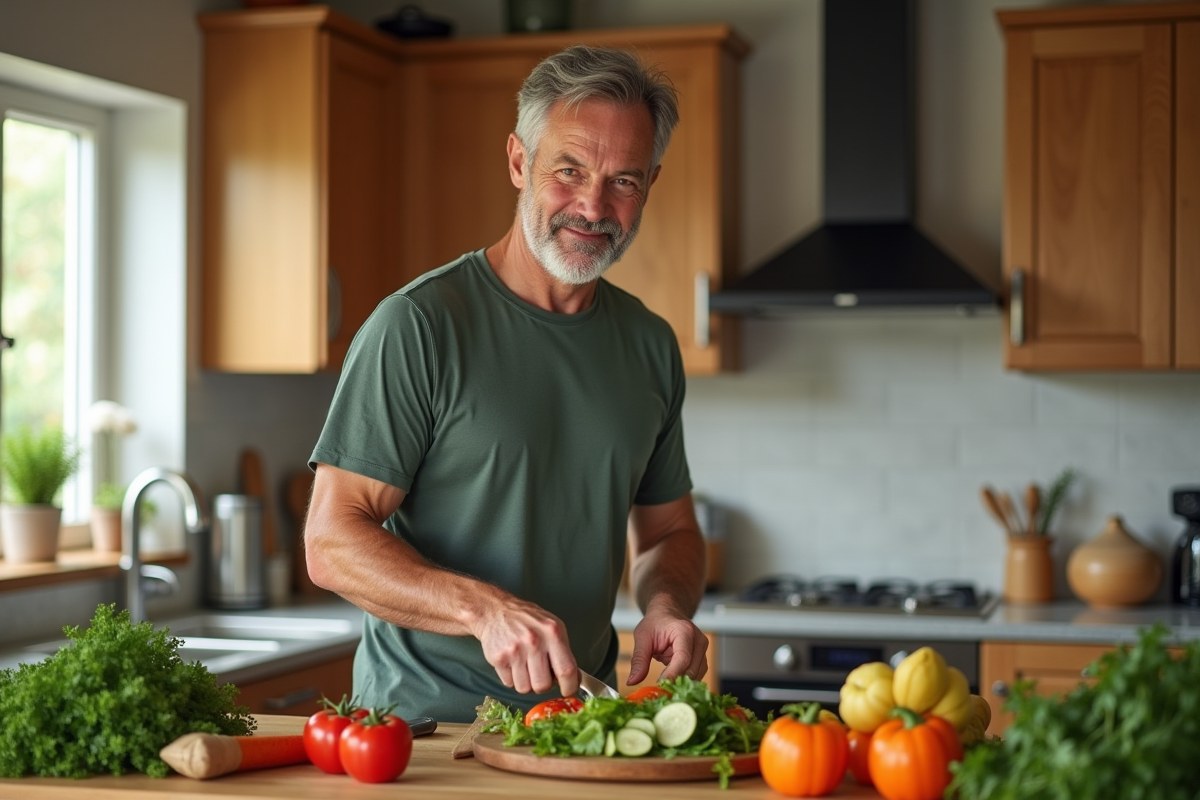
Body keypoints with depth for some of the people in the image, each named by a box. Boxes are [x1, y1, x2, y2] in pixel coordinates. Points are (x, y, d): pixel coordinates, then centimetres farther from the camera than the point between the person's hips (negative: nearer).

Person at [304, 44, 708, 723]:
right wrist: (485, 609, -25)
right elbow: (332, 541, -11)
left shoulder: (651, 345, 10)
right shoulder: (417, 324, -9)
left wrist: (667, 606, -2)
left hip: (577, 719, 5)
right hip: (421, 720, -5)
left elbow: (670, 530, 20)